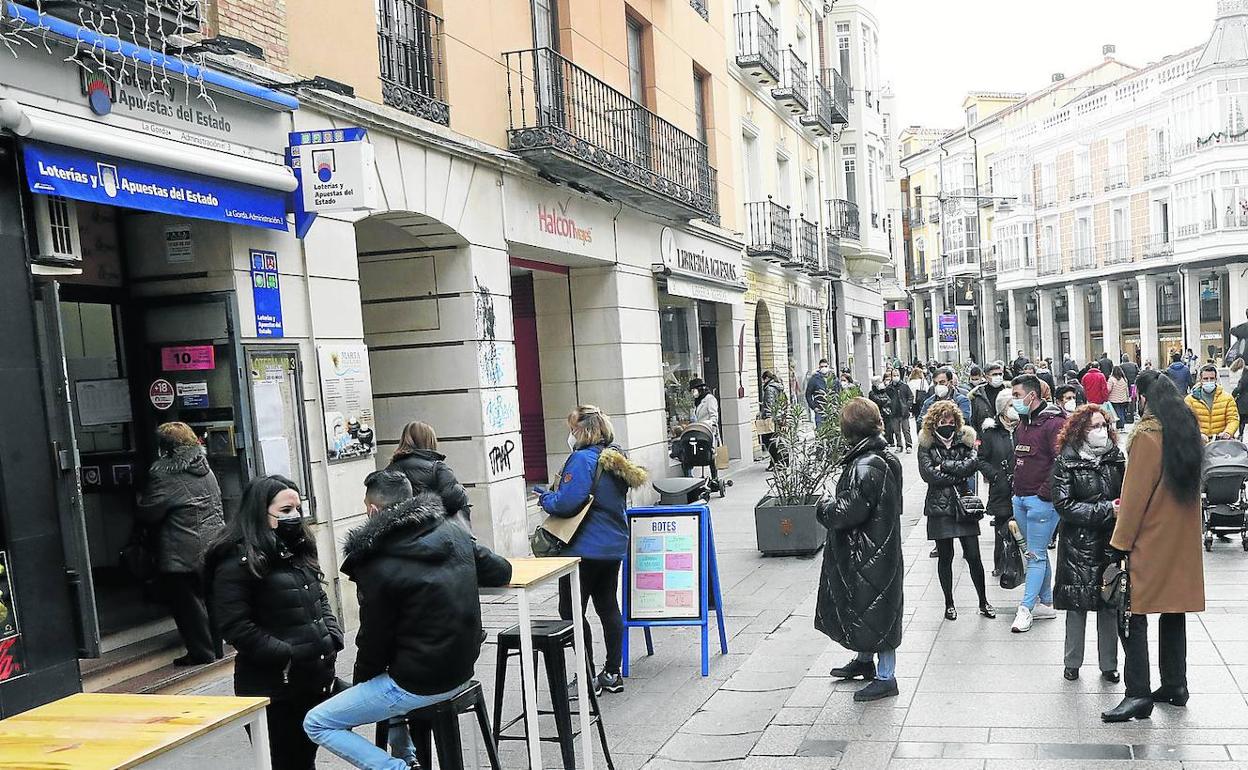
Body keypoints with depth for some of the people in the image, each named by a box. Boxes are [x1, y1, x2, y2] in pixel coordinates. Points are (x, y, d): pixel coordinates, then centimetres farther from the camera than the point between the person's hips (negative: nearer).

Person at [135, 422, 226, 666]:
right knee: (209, 598, 16)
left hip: (183, 553, -7)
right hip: (213, 547, 7)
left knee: (189, 604, 4)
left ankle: (202, 653, 9)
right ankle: (215, 649, 24)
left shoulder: (163, 475, -14)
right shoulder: (205, 469, 8)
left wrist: (139, 503, 10)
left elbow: (147, 513, -11)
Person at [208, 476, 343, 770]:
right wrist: (288, 656, -19)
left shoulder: (298, 550, 13)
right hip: (274, 689, -7)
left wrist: (333, 639, 3)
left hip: (318, 679, 7)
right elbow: (236, 627, -18)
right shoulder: (237, 562, -13)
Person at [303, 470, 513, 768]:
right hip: (462, 670, 8)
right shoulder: (456, 534, 0)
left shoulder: (378, 566, -17)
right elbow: (501, 572, 12)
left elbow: (374, 642, -9)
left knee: (316, 724, 4)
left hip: (420, 684, -8)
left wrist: (360, 681, 8)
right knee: (384, 687, 34)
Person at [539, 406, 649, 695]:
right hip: (614, 546, 9)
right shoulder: (616, 456, 10)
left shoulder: (582, 459, -18)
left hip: (585, 549, -9)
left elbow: (566, 503, -25)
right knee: (608, 608, 14)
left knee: (571, 611, 2)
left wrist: (545, 498, -3)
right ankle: (612, 673, 20)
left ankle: (588, 676, 5)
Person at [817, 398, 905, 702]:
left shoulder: (865, 466, -24)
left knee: (873, 611, 1)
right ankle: (865, 660, 40)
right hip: (872, 549, 10)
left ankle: (885, 677, 12)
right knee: (860, 606, 23)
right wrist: (833, 506, 10)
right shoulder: (884, 458, 7)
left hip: (868, 555, -10)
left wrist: (825, 507, -9)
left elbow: (851, 510, -27)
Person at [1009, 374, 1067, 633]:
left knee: (1036, 554, -3)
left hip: (1041, 500, -9)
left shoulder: (1054, 422, -14)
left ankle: (1026, 608, 0)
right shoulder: (1023, 423, 14)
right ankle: (1046, 603, 25)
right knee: (1038, 552, 15)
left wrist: (1045, 493, -17)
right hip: (1020, 499, 9)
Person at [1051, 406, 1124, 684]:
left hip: (1111, 543, 3)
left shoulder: (1116, 458, 6)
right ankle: (1072, 662, 21)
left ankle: (1109, 664, 20)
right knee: (1076, 605, 6)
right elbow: (1063, 505, -12)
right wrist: (1107, 510, -16)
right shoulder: (1066, 463, -6)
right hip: (1078, 546, -3)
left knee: (1110, 605, 7)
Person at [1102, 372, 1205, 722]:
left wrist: (1122, 541, -9)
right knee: (1174, 609, 16)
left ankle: (1138, 694, -5)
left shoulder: (1146, 435, -16)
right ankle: (1175, 684, 24)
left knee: (1134, 614, -4)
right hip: (1182, 539, 8)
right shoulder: (1186, 429, 8)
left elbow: (1135, 494, -15)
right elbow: (1187, 484, 16)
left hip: (1150, 539, -8)